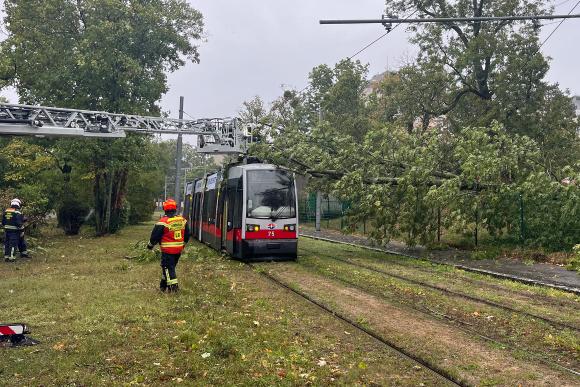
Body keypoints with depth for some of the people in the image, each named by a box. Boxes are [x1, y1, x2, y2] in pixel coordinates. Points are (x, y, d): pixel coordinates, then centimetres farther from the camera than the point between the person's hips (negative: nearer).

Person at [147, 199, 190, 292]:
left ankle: (173, 285, -7)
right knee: (169, 266, 18)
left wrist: (150, 245, 10)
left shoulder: (163, 222, -15)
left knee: (168, 267, 1)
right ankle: (163, 285, 30)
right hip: (179, 249, 6)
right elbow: (187, 235, 13)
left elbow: (155, 235, -8)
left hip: (168, 250, -6)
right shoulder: (183, 220, 2)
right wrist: (183, 244, 29)